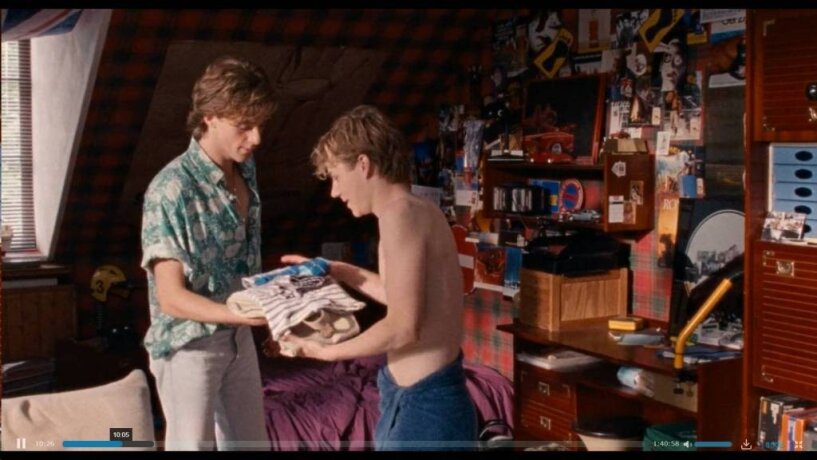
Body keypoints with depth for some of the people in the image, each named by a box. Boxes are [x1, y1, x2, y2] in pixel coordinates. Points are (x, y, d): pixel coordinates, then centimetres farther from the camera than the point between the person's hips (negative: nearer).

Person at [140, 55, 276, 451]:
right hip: (189, 344, -7)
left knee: (251, 441, 18)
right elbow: (172, 297, -25)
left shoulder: (245, 169, 0)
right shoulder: (172, 189, -24)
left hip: (237, 337, 7)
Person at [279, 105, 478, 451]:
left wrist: (328, 351, -11)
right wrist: (338, 271, 27)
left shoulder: (399, 212, -19)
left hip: (424, 406, -9)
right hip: (423, 399, 9)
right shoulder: (419, 211, 10)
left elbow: (403, 327, -24)